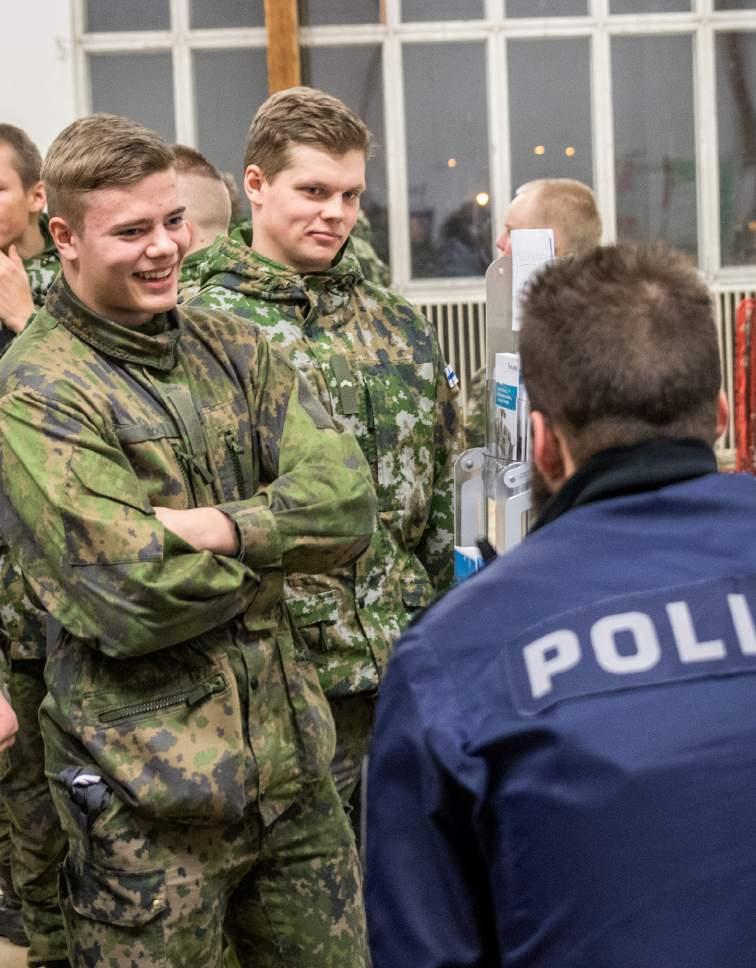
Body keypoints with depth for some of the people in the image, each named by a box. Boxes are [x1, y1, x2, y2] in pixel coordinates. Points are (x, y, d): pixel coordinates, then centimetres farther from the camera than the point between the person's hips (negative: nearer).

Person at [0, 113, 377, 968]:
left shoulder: (231, 351, 8)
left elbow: (349, 506, -4)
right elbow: (134, 599, -20)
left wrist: (227, 526, -20)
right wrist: (280, 529, -7)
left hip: (290, 760, 6)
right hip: (148, 795, -5)